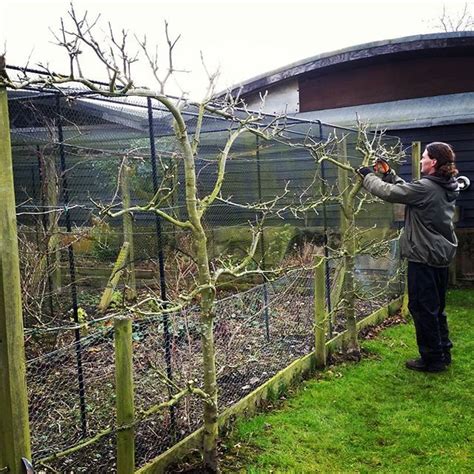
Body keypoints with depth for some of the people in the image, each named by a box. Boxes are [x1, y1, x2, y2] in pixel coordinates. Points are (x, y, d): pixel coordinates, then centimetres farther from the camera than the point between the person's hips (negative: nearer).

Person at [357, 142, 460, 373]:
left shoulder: (426, 187, -21)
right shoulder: (445, 188, 8)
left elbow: (389, 192, -17)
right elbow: (407, 189, 17)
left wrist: (369, 176, -2)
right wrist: (389, 173, 16)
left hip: (424, 258, -9)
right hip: (441, 256, 9)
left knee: (422, 308, 2)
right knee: (436, 308, 19)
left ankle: (431, 360, 12)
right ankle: (443, 353, 29)